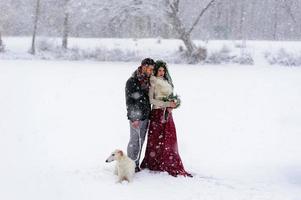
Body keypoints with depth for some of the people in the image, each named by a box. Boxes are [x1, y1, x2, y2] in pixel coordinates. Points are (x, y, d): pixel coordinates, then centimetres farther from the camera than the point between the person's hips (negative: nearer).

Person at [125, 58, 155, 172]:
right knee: (134, 142, -2)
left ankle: (136, 164, 20)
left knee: (140, 142, 12)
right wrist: (133, 118, -17)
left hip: (145, 117, 7)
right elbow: (129, 101, -13)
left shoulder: (147, 81, 11)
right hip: (136, 118, -7)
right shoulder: (131, 81, -11)